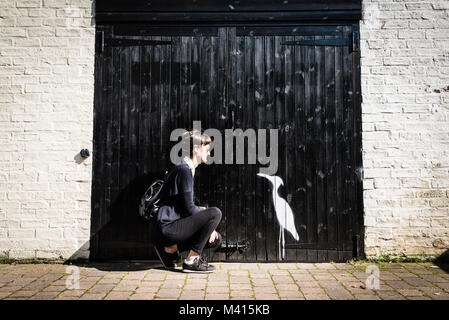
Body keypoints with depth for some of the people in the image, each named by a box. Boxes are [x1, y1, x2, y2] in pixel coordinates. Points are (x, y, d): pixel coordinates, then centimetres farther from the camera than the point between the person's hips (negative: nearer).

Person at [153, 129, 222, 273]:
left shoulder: (188, 169, 16)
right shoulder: (184, 170, -16)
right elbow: (189, 208, -19)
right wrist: (206, 211, -2)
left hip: (177, 222, 10)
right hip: (170, 225, -10)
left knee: (216, 239, 12)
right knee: (215, 213, -22)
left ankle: (169, 248, 15)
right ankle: (191, 261, -11)